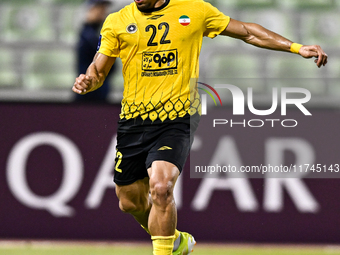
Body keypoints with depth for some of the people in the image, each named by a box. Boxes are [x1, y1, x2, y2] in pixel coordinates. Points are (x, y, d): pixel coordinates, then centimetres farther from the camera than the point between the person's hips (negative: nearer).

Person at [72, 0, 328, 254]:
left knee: (160, 187, -25)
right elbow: (98, 71, 8)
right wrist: (86, 82, -16)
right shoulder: (117, 22, 4)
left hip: (178, 119, -3)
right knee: (130, 201, 9)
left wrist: (297, 47, 8)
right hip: (134, 120, 3)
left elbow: (247, 32, 11)